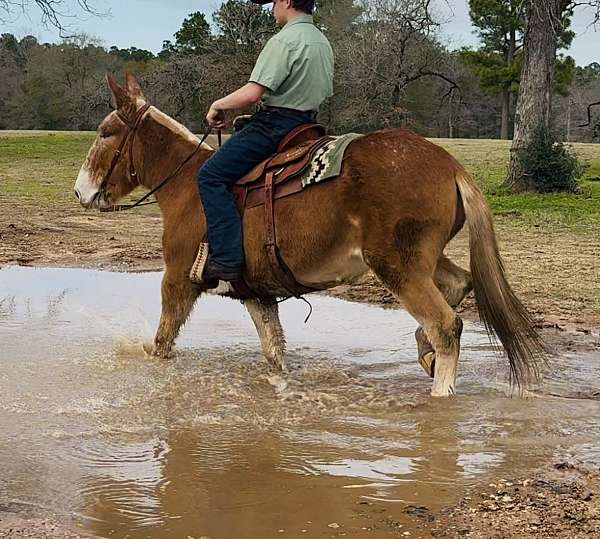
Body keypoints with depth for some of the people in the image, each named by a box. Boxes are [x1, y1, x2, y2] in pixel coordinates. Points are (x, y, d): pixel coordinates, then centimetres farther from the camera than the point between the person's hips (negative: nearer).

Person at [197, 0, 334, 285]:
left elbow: (252, 93, -22)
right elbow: (325, 94, 26)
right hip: (305, 124, 10)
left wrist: (219, 105, -6)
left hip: (274, 123, -10)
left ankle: (226, 259, -20)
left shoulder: (284, 41, -15)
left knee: (211, 176, -11)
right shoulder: (323, 42, 16)